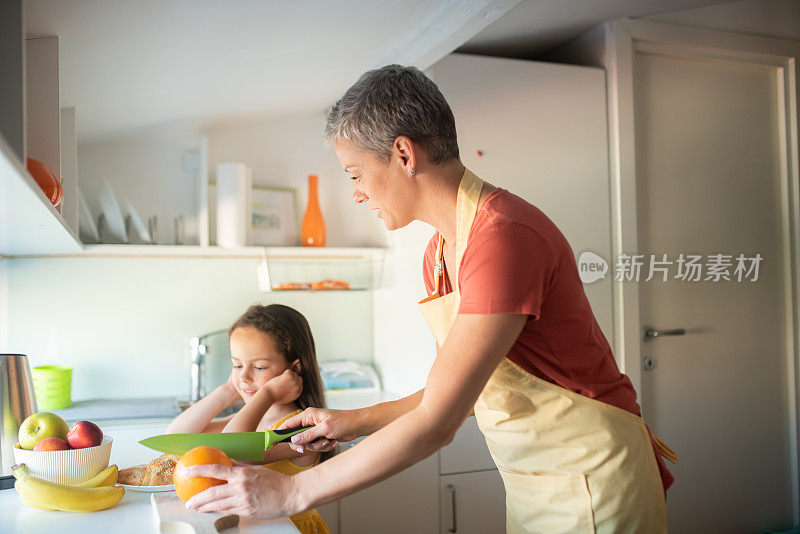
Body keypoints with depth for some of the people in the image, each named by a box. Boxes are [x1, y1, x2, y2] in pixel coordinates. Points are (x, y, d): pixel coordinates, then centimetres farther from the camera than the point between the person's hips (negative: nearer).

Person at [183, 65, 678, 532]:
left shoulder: (505, 238, -26)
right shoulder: (438, 253, 3)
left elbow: (436, 422, -27)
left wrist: (291, 492, -20)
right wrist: (356, 421, 5)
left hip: (591, 486, -7)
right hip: (532, 487, 8)